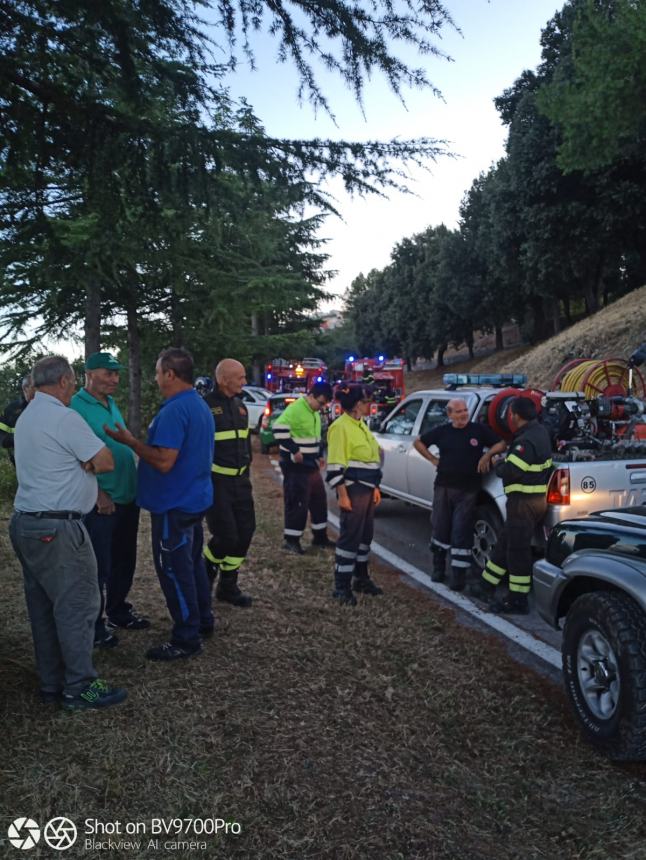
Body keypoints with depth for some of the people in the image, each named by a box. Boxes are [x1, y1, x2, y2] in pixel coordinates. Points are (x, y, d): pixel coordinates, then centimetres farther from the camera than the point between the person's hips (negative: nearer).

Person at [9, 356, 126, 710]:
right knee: (78, 605, -1)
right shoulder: (64, 418, -15)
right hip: (56, 530, -10)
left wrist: (78, 468, 2)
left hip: (25, 524, 10)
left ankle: (51, 684, 22)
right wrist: (86, 466, 4)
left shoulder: (26, 417, 16)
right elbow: (105, 462, -14)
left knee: (43, 609, 13)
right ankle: (80, 687, 6)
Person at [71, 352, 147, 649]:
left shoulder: (111, 404, 11)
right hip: (101, 502, -8)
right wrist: (99, 494, -20)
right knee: (99, 566, 4)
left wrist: (135, 485, 14)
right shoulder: (76, 407, -14)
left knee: (124, 561, 19)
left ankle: (118, 611, 36)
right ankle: (94, 624, 20)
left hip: (127, 497, 8)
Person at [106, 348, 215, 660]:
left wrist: (130, 441, -16)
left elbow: (164, 462, -27)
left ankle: (186, 639, 9)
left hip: (174, 504, -10)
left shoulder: (174, 410, -22)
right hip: (194, 499, 10)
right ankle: (203, 621, 33)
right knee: (192, 563, 20)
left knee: (174, 570, 0)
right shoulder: (200, 405, 10)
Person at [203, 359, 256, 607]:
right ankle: (203, 574, 22)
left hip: (239, 481, 8)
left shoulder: (240, 406, 12)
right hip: (215, 481, -8)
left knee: (245, 532, 7)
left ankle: (228, 586, 23)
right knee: (226, 535, -8)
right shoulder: (205, 407, -13)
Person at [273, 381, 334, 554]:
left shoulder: (315, 413, 13)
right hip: (296, 467, -10)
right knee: (297, 503, -6)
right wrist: (294, 450, -24)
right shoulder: (295, 409, -18)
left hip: (312, 465, 10)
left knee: (319, 500, 15)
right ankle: (291, 540, 6)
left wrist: (319, 455, 17)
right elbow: (278, 429, -27)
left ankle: (320, 536, 27)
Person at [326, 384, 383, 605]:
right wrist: (342, 495, -21)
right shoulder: (340, 426, -14)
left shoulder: (361, 425, 15)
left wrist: (375, 488, 19)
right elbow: (335, 466, -18)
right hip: (353, 490, -9)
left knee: (365, 535, 15)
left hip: (367, 489, 9)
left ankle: (361, 579, 28)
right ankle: (341, 586, 5)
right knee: (350, 536, -4)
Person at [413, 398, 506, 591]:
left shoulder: (479, 430, 0)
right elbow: (418, 442, 17)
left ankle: (458, 575, 5)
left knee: (461, 534, -2)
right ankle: (438, 568, 28)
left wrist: (487, 454, -10)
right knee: (440, 528, 12)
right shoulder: (441, 431, 4)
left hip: (468, 490, -2)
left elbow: (501, 444, 7)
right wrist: (432, 459, 7)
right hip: (443, 487, 3)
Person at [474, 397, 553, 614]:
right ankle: (486, 588, 30)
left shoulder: (526, 441, -22)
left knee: (517, 550, -1)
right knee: (505, 544, 18)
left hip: (524, 502, -10)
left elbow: (510, 471, -26)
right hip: (537, 498, 10)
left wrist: (498, 465, -6)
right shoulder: (540, 432, 10)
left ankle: (518, 602, 8)